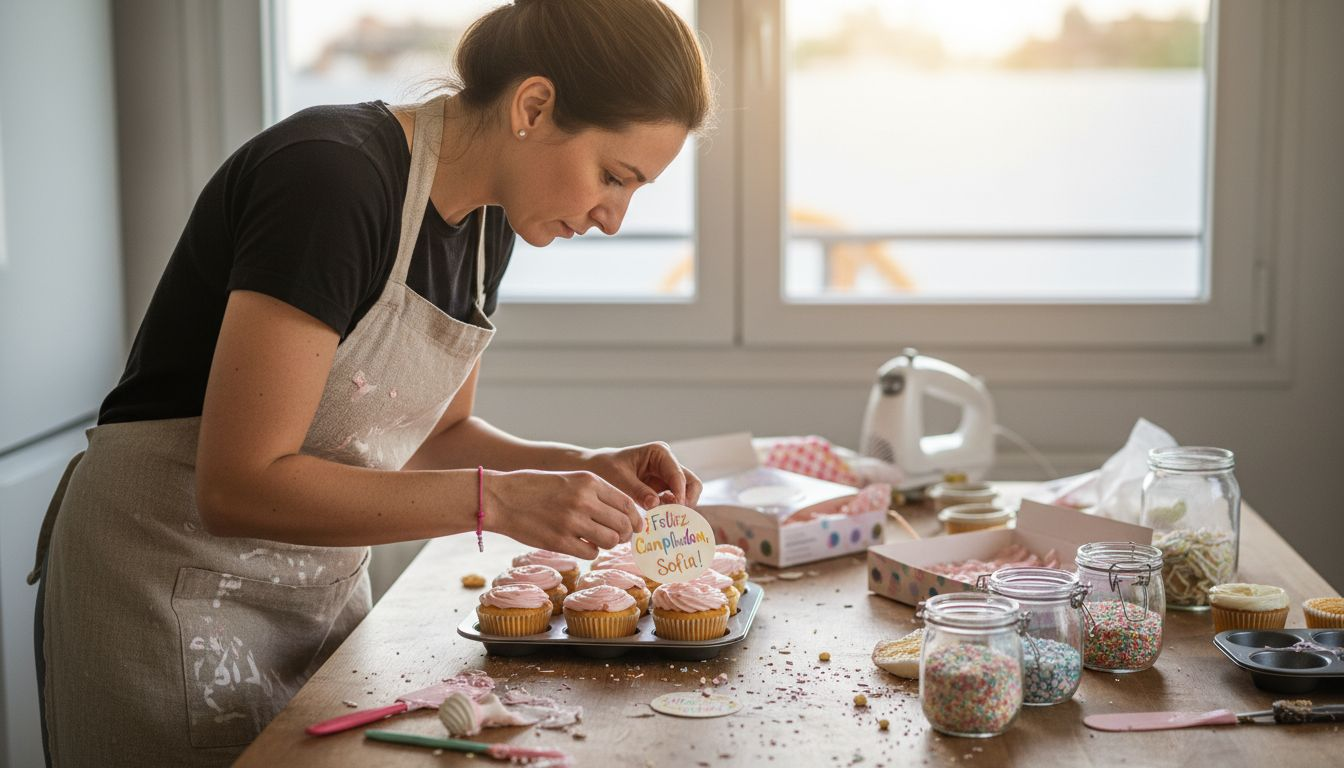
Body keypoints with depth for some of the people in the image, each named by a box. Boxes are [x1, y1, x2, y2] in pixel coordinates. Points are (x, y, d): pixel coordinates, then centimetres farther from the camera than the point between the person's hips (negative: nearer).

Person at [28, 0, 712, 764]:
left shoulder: (487, 218, 1)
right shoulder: (331, 177, -25)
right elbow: (239, 485, -27)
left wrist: (580, 469, -5)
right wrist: (496, 500, -28)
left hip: (324, 580, 8)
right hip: (172, 580, -8)